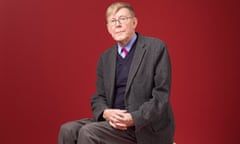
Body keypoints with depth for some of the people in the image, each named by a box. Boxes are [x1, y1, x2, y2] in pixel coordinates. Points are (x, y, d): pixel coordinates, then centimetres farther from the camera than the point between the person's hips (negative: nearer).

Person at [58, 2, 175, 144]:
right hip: (115, 121, 6)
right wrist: (106, 113, -11)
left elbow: (161, 96, -10)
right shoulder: (105, 57, 13)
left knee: (88, 132, -24)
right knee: (68, 130, -15)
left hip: (147, 127, -6)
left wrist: (133, 119, -22)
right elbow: (99, 97, 13)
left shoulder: (156, 48, -5)